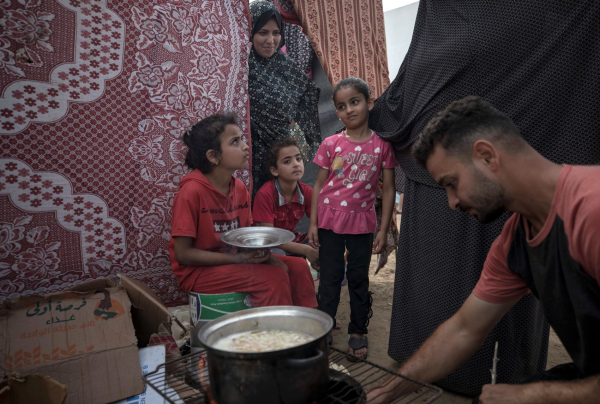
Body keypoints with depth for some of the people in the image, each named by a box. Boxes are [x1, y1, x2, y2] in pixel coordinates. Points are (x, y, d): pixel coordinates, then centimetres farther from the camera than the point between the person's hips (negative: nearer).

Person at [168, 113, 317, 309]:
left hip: (234, 260, 7)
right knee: (274, 278, -23)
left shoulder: (240, 188, 1)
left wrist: (264, 254, -11)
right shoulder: (191, 191, -20)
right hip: (198, 270, -7)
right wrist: (237, 258, -22)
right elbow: (182, 253, -18)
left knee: (298, 267, -3)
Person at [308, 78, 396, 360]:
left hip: (362, 222, 0)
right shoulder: (330, 144, -3)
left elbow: (388, 189, -2)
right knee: (330, 277, 10)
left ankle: (358, 331, 27)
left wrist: (383, 230, -4)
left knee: (359, 278, 12)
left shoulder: (382, 145, -5)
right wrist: (313, 222, -1)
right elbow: (319, 184, 2)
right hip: (329, 220, 1)